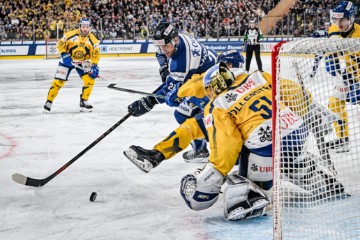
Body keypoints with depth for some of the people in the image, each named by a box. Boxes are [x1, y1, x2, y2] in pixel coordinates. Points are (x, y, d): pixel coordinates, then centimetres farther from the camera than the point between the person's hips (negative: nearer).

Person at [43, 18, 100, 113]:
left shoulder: (92, 39, -11)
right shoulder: (71, 34, -18)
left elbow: (96, 53, -8)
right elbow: (60, 44, -10)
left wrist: (94, 66, -20)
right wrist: (64, 54, -23)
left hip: (83, 62, 2)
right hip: (68, 60, -2)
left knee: (90, 80, -14)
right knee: (58, 81, -8)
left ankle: (84, 101, 1)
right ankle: (49, 101, 7)